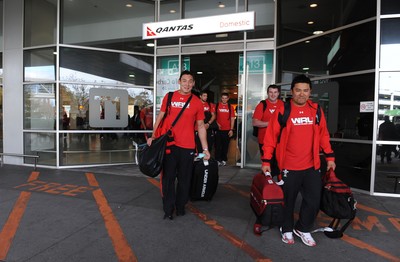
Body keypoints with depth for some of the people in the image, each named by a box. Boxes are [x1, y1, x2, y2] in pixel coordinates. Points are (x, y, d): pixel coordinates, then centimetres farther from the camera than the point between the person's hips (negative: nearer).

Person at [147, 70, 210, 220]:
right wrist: (153, 136, -1)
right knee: (168, 178, 6)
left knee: (184, 179, 10)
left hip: (187, 146, 0)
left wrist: (205, 148, 2)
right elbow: (160, 117, 9)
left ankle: (180, 207, 29)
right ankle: (168, 210, 20)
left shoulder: (197, 102, 2)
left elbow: (200, 126, 4)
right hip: (169, 144, 0)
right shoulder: (169, 97, 3)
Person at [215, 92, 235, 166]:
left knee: (225, 146, 8)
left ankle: (224, 160, 18)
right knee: (218, 145, 2)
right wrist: (216, 124, -11)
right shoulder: (217, 106, 2)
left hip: (227, 130, 1)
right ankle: (217, 160, 10)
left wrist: (231, 129, -1)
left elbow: (232, 119, 5)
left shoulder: (230, 107, 6)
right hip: (218, 129, -1)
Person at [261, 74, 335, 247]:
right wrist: (266, 161, -8)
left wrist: (329, 156, 11)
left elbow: (323, 135, 12)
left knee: (313, 201, 11)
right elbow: (271, 137, -7)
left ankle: (303, 229, 35)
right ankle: (287, 229, 35)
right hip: (288, 167, -3)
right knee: (288, 201, 12)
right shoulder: (282, 111, -8)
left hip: (312, 166, 4)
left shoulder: (316, 110, 4)